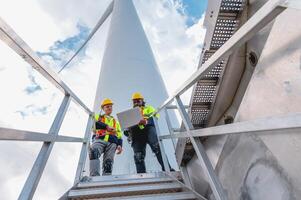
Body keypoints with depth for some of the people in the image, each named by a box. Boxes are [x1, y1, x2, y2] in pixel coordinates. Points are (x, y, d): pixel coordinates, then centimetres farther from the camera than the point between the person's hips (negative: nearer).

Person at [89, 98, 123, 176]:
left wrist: (119, 145, 1)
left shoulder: (116, 122, 32)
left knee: (108, 162, -13)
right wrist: (106, 126, -8)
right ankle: (94, 176, -40)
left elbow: (119, 136, 21)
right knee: (94, 152, -32)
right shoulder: (98, 117, 26)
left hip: (112, 142, 3)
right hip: (99, 139, -2)